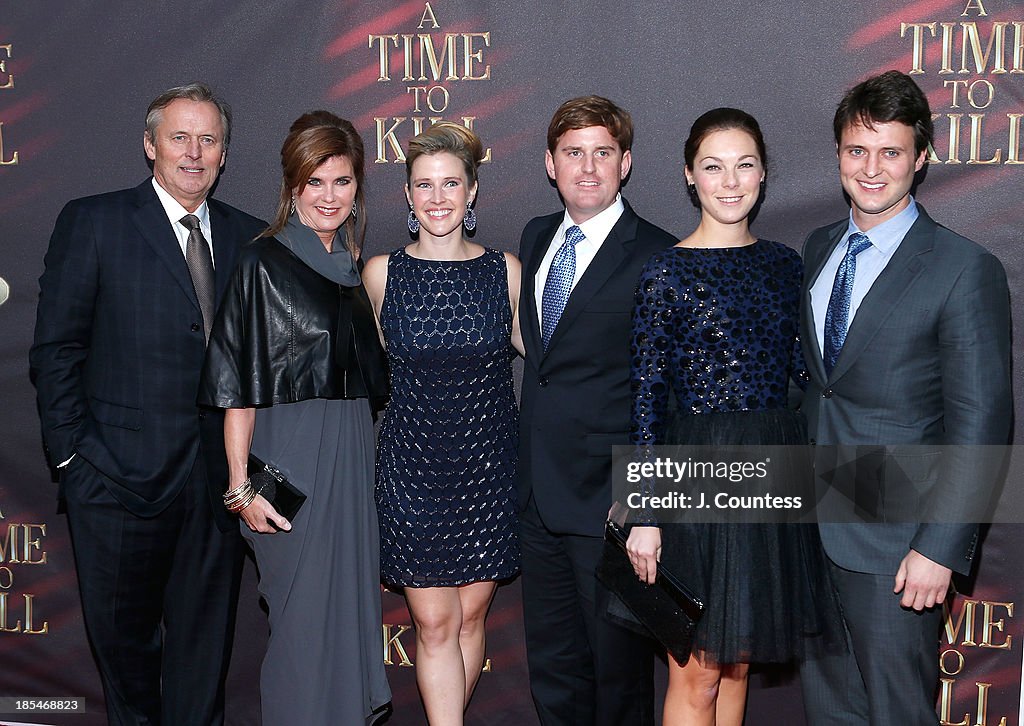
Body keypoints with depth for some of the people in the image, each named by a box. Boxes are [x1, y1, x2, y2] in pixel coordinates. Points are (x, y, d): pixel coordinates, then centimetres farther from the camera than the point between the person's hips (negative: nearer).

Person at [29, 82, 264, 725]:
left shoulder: (248, 236, 8)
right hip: (122, 473, -2)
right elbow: (56, 349, -3)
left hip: (220, 476, 3)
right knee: (123, 632, 13)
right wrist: (72, 451, -8)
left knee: (205, 637, 12)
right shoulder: (93, 221, -1)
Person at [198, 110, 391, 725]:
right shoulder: (265, 263, -7)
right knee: (305, 621, 1)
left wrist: (367, 451, 11)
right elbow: (239, 386, -10)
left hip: (355, 454, 6)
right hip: (291, 454, -6)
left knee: (353, 609, 13)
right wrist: (242, 486, -15)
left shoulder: (351, 267, 12)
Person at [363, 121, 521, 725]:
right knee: (434, 623, -2)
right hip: (414, 465, -1)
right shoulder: (381, 274, -1)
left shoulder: (505, 269, 0)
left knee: (472, 614, 10)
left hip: (489, 464, 1)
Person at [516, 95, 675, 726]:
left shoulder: (657, 256, -11)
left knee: (619, 668, 10)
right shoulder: (536, 239, 10)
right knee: (552, 669, 17)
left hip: (609, 503, -6)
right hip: (538, 495, 6)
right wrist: (527, 472, 15)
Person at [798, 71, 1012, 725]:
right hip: (812, 527, 6)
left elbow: (980, 426, -15)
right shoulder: (820, 249, 8)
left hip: (895, 547, -6)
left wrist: (941, 547, -19)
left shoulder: (967, 270, -13)